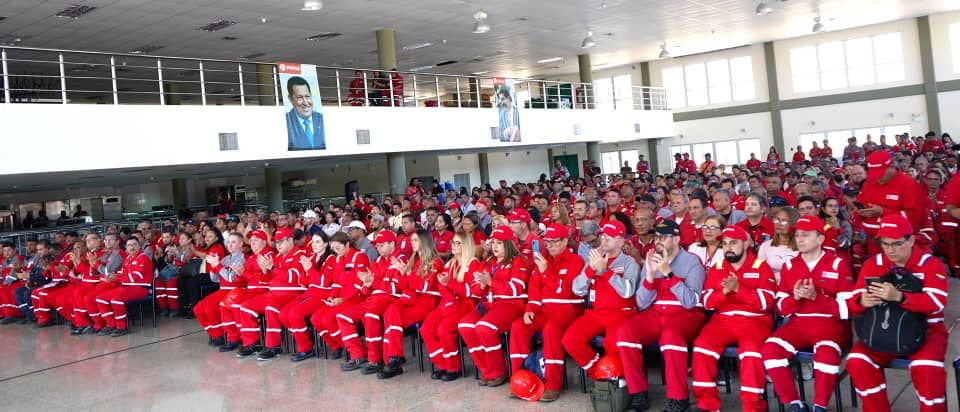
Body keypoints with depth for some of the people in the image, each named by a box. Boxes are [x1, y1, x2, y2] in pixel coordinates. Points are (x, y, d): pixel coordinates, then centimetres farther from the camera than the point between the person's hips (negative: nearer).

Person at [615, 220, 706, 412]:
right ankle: (638, 393, -12)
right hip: (655, 313, 4)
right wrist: (650, 274, -11)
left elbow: (690, 302, -15)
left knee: (670, 335, -38)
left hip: (686, 314, -4)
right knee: (625, 331, -24)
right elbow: (642, 304, 4)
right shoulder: (650, 261, 11)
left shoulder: (692, 262, -1)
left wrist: (668, 272, -20)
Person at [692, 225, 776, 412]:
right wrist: (724, 291, -14)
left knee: (752, 347, -33)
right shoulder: (716, 268, 13)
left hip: (754, 320, -3)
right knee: (702, 344, -23)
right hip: (723, 319, 3)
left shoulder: (761, 267, 2)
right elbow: (707, 302, 5)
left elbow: (766, 302, -10)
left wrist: (738, 289, -19)